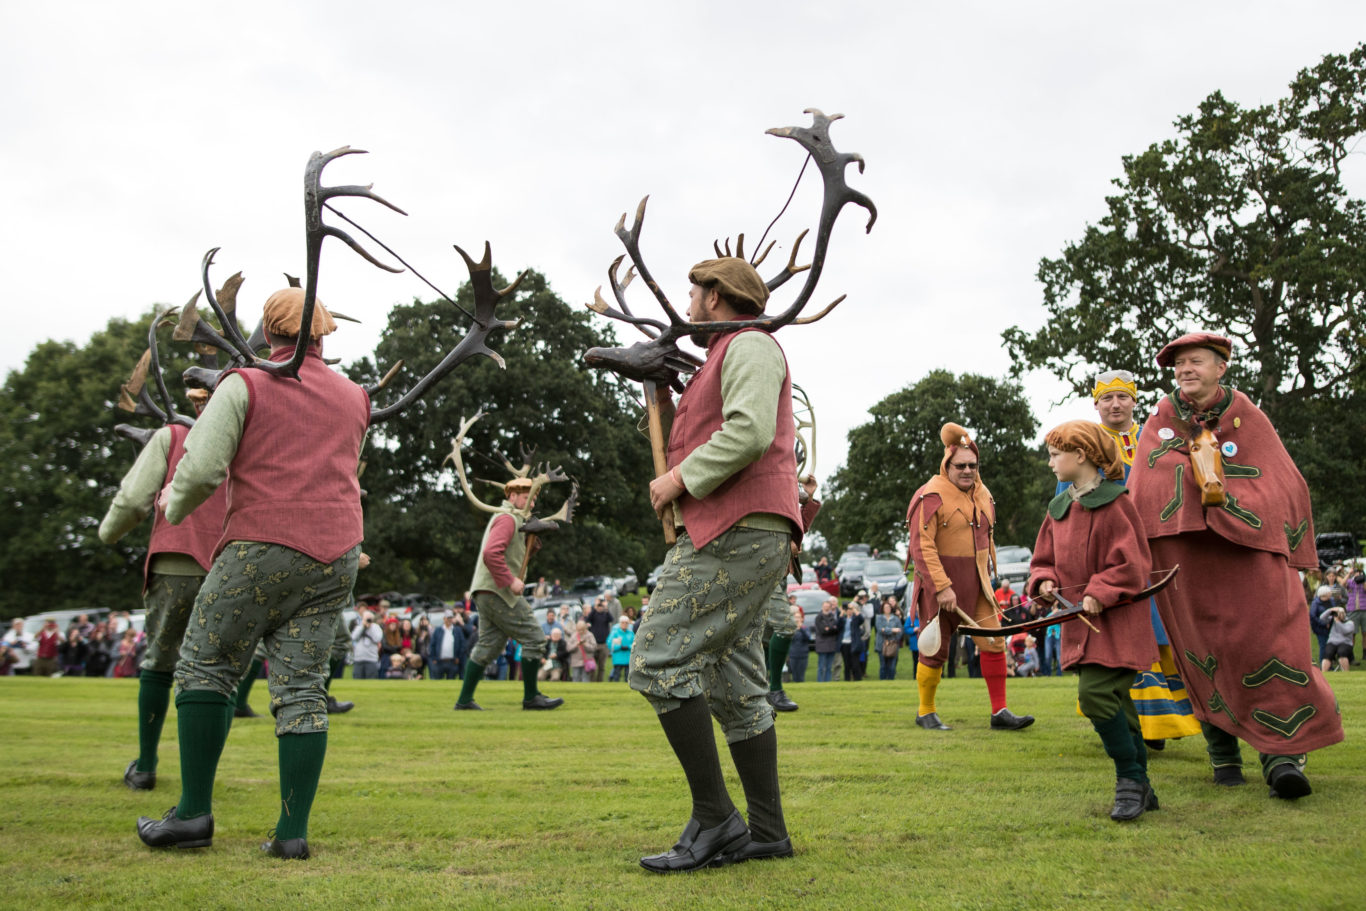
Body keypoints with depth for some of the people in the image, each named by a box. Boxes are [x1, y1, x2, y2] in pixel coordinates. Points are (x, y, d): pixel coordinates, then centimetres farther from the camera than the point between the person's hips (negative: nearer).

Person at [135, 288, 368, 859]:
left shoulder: (245, 387, 0)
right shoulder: (353, 398, 16)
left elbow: (200, 468, -9)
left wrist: (175, 506, 12)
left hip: (263, 547, -4)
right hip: (336, 557, 5)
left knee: (205, 667, 9)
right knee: (302, 688, 4)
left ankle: (194, 813, 7)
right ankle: (293, 830, 1)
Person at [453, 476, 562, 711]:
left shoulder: (516, 520, 22)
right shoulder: (507, 518, -11)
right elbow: (491, 553, -24)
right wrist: (511, 581, -22)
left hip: (487, 593, 11)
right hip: (498, 592, -11)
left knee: (488, 645, 12)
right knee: (534, 639, -6)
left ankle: (464, 700, 13)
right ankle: (531, 697, 1)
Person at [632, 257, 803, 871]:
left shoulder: (749, 345, -3)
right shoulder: (726, 358, 30)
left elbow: (750, 431, -20)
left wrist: (680, 478, -13)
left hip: (736, 533, -11)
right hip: (746, 539, 11)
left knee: (658, 662, -14)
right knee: (734, 686, 9)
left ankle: (714, 819, -9)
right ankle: (767, 831, 12)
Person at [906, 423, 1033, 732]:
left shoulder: (982, 494, 11)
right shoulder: (931, 496, -14)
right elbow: (922, 547, -19)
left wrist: (986, 576, 19)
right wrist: (941, 587, -24)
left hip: (976, 584, 7)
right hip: (940, 582, -6)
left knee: (993, 641, -1)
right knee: (935, 649, 3)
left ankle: (1000, 712, 7)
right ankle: (925, 712, 19)